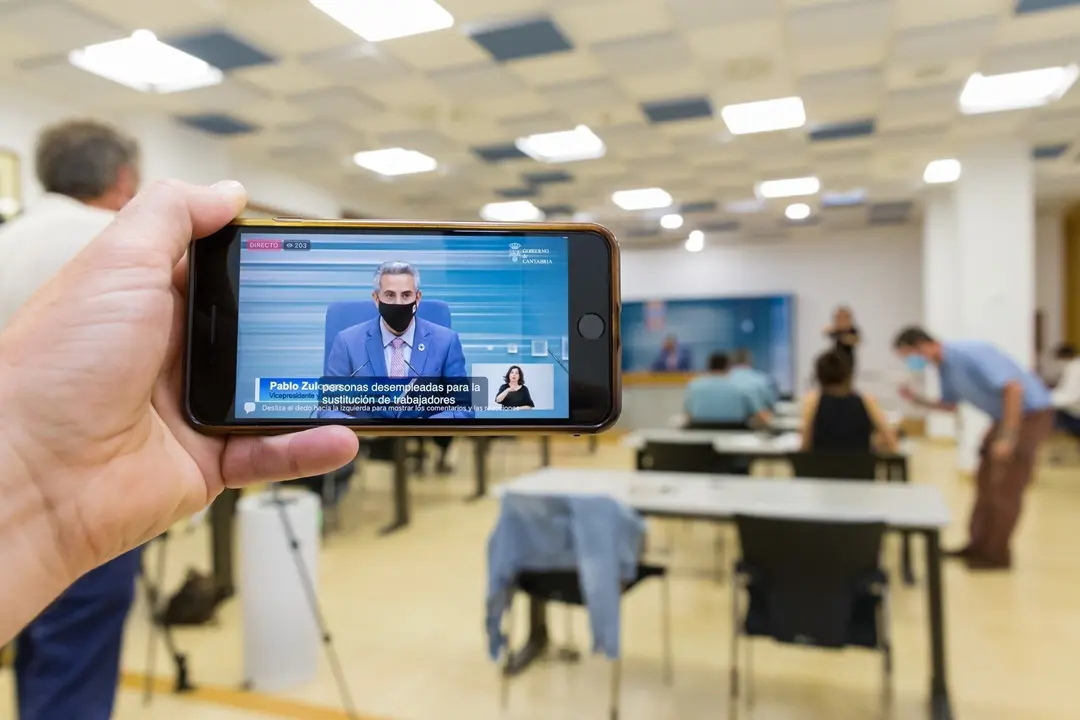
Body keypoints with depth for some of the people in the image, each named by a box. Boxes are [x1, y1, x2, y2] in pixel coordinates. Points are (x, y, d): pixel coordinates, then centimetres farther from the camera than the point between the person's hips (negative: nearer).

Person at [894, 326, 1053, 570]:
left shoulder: (970, 355, -27)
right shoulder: (944, 367, 2)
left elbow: (1014, 389, -31)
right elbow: (950, 405, 14)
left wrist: (1007, 437, -30)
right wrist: (916, 399, -3)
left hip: (1030, 413, -9)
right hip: (1006, 416, 9)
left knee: (1005, 488, -5)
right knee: (985, 482, 11)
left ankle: (997, 554, 6)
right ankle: (979, 545, 21)